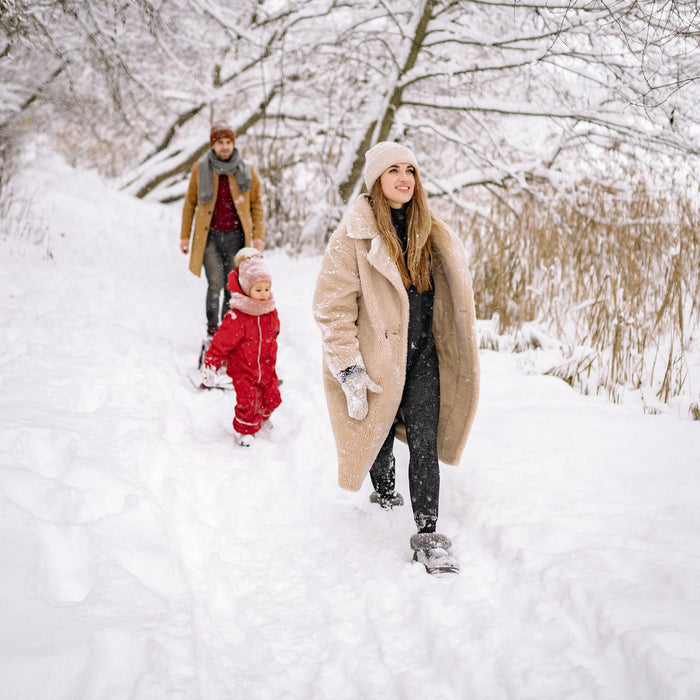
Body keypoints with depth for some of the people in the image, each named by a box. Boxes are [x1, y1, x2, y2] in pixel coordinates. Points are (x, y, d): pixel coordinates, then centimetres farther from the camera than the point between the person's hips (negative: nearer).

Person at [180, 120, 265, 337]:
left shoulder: (246, 171, 5)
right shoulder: (200, 169, 5)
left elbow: (257, 204, 10)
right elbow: (190, 203, 12)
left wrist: (258, 236, 2)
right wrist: (185, 236, 10)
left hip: (236, 237, 1)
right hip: (209, 236, -1)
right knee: (215, 284, -10)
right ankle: (212, 329, 0)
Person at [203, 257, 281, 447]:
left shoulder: (271, 312, -1)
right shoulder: (236, 317, -24)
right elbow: (221, 342, -19)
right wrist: (211, 365, -16)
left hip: (266, 369, 6)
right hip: (243, 370, -6)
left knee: (272, 399, 12)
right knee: (248, 401, -11)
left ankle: (262, 417, 45)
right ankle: (245, 430, 16)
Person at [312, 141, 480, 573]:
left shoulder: (428, 232, 6)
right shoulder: (354, 237, -11)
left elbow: (449, 291, 18)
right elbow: (333, 307, -12)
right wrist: (349, 371, -17)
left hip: (423, 357, 3)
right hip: (379, 357, -3)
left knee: (425, 444, -4)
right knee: (380, 436, 15)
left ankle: (428, 534, 1)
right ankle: (385, 496, 45)